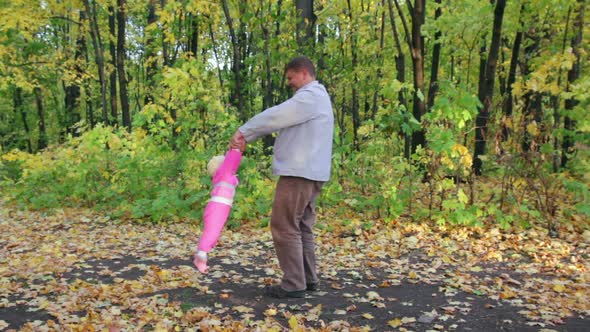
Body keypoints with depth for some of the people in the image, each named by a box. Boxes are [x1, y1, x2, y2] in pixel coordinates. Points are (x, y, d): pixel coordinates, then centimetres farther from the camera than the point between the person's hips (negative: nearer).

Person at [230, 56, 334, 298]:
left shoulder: (310, 96, -10)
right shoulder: (315, 97, 24)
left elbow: (275, 116, -14)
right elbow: (280, 120, 16)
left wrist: (244, 131, -1)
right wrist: (246, 140, 8)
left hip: (299, 173, -10)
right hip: (309, 173, 10)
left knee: (285, 227, -6)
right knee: (302, 227, 14)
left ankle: (293, 285, -2)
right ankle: (308, 279, 20)